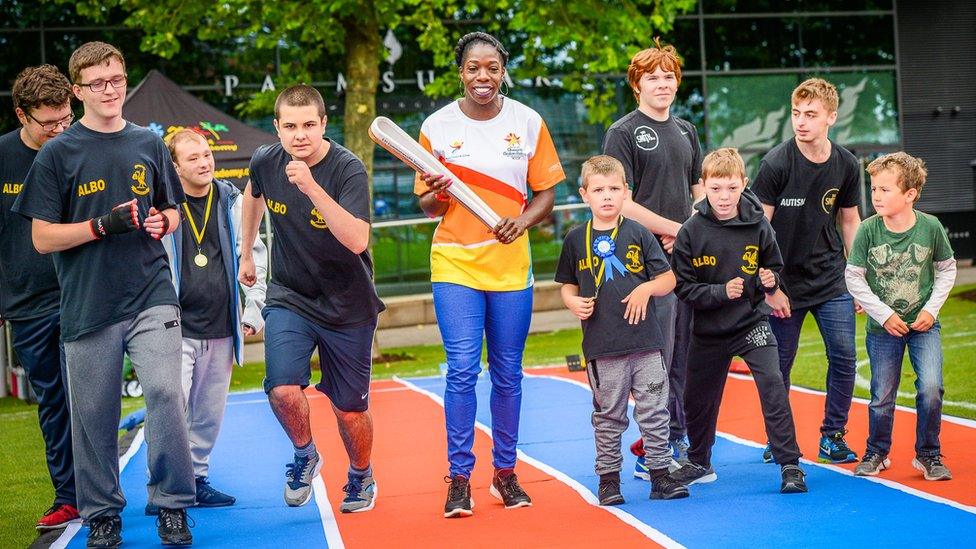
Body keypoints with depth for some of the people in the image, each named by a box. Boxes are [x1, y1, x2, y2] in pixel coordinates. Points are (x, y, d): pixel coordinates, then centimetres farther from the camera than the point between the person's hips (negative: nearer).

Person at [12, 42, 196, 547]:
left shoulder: (149, 145, 9)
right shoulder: (58, 154, 0)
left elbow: (172, 211, 21)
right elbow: (42, 238, -3)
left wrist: (161, 221, -2)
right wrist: (103, 225, -17)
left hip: (151, 296, 1)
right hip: (87, 305, -1)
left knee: (165, 394, -12)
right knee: (93, 415, 5)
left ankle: (172, 506, 1)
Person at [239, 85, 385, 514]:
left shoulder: (348, 169, -22)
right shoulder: (265, 162, -8)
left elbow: (357, 241, -36)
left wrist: (312, 188, -43)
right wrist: (246, 252, 26)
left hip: (347, 306, -2)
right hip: (288, 297, 2)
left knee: (350, 409, 8)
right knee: (283, 389, -20)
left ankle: (361, 478, 39)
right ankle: (305, 455, 13)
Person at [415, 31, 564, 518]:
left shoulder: (528, 122, 2)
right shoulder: (437, 126, -1)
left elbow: (546, 192, 6)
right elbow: (427, 205, 5)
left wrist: (524, 220, -13)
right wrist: (438, 195, -18)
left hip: (510, 263, 2)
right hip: (454, 263, -1)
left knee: (508, 373, 7)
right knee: (462, 369, -10)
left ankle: (505, 472, 21)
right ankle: (459, 478, 0)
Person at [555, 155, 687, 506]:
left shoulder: (638, 234, 2)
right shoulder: (576, 239, 4)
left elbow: (668, 279, 5)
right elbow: (568, 285, 13)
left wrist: (646, 288, -13)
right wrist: (573, 302, -7)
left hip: (645, 342, 0)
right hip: (601, 347, 0)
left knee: (654, 413, 4)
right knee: (608, 417, 7)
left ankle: (660, 475, 13)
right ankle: (608, 478, 15)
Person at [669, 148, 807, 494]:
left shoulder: (758, 226, -8)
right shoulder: (691, 231, -11)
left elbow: (774, 268, 7)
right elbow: (683, 287, -10)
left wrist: (769, 280, -15)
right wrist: (721, 292, -22)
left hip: (752, 322, -1)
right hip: (709, 331, 1)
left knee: (773, 385, -16)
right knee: (698, 398, 13)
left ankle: (790, 465, -9)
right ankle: (699, 463, 36)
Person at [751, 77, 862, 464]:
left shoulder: (846, 165, -2)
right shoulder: (776, 163, -14)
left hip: (831, 281, 3)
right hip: (785, 284, -3)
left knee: (844, 357, -2)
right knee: (778, 366, 4)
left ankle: (833, 436, 13)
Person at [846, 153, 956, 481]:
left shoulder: (930, 227, -12)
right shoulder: (868, 230, -13)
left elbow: (947, 269, 3)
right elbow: (854, 277, -7)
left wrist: (931, 308, -7)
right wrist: (884, 314, -11)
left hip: (923, 325, 0)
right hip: (883, 327, 0)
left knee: (931, 387, -14)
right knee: (882, 396, 7)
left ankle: (928, 454, 5)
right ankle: (876, 453, 30)